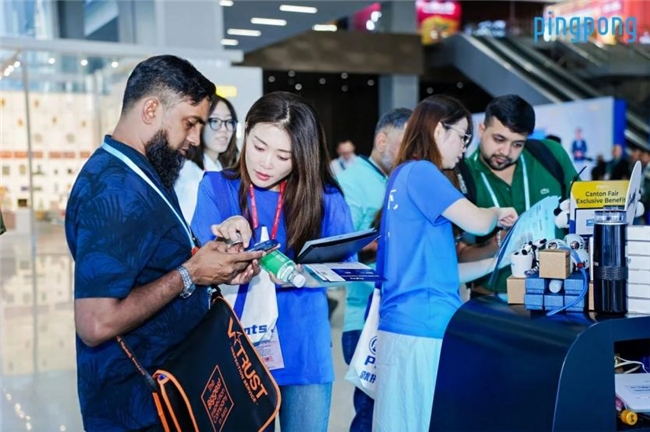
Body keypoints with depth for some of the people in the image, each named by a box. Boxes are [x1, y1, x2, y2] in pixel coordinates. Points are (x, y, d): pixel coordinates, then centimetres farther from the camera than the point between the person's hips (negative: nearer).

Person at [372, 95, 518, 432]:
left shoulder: (402, 174, 17)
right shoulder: (421, 172, -11)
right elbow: (477, 222, -18)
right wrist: (498, 213, 5)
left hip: (402, 321, 9)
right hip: (423, 325, -9)